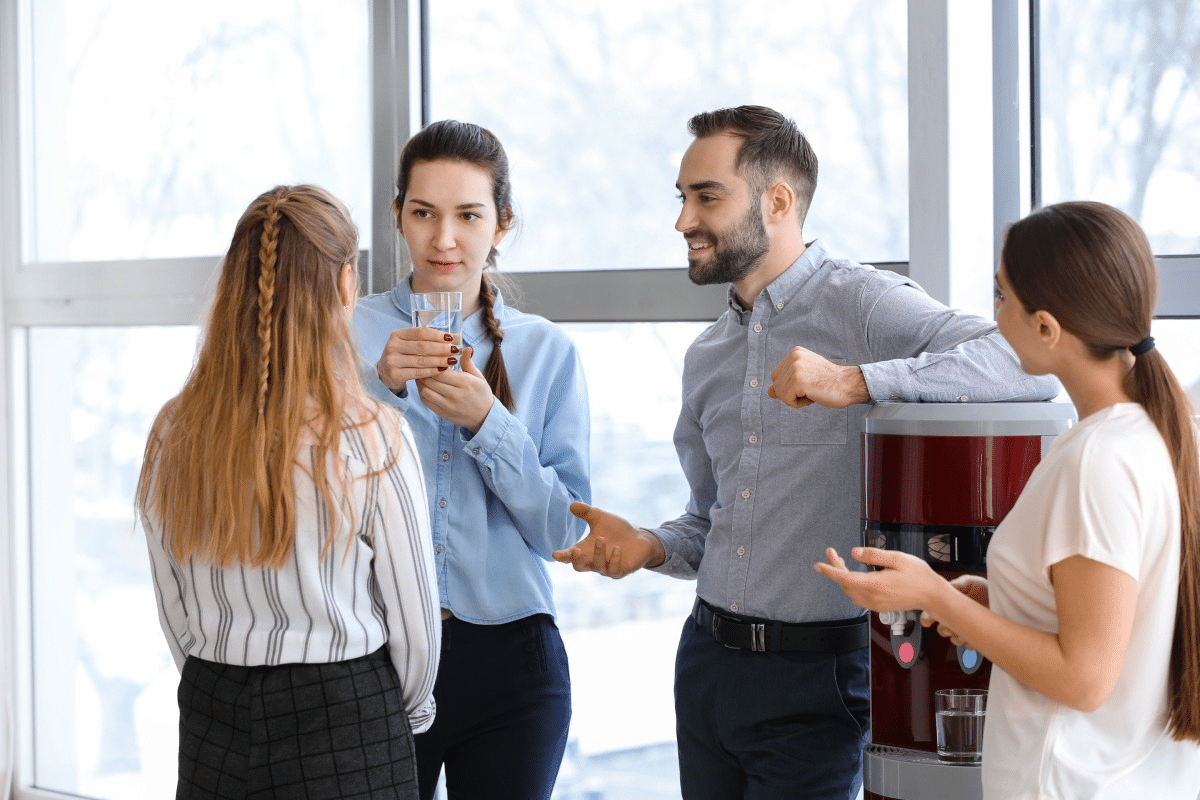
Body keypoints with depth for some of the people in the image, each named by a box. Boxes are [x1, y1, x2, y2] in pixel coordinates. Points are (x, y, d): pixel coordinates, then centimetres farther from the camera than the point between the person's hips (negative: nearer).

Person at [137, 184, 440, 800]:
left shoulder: (175, 434, -3)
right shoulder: (372, 437, -15)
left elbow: (174, 615, 6)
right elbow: (413, 621, -6)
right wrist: (411, 708, 13)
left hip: (212, 726, 4)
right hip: (344, 722, -4)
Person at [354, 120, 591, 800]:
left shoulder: (548, 351, 4)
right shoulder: (350, 333, 0)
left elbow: (564, 527, -2)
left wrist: (486, 422, -15)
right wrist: (378, 388, -21)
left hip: (509, 660, 1)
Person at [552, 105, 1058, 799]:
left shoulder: (863, 305, -11)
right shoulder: (707, 356, 14)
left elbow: (1032, 365, -27)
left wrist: (856, 381, -33)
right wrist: (650, 547, 1)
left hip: (817, 673, -7)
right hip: (708, 659, 7)